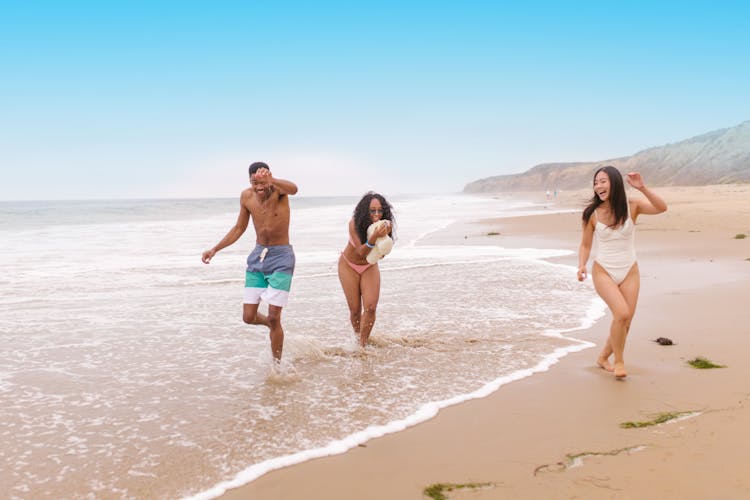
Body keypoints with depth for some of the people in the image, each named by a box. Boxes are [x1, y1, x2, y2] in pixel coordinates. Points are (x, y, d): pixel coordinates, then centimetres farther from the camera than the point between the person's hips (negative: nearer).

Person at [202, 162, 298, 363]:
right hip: (257, 256, 5)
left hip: (281, 257, -5)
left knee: (273, 317, -8)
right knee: (248, 317, 4)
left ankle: (276, 363, 11)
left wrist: (270, 180, -62)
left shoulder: (278, 190, -16)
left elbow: (293, 189, -43)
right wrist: (215, 249, 8)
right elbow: (239, 228, 14)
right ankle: (272, 325, 38)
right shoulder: (246, 196, -1)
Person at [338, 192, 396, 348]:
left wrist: (384, 235, -41)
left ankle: (362, 344, 2)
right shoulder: (354, 223, -30)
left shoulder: (386, 225, -22)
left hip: (370, 266, 2)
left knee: (370, 307, -13)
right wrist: (373, 237, -49)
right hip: (349, 265, -2)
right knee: (355, 310, 1)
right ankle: (357, 337, 28)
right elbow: (361, 252, -32)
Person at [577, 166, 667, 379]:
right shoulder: (592, 213, -8)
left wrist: (642, 188, -32)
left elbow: (662, 208, -22)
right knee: (622, 313, -22)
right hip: (603, 272, -2)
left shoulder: (631, 207, -7)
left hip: (629, 272, 2)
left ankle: (603, 357, 30)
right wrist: (581, 266, -15)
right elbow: (585, 244, 1)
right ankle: (618, 361, -2)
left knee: (625, 323, 5)